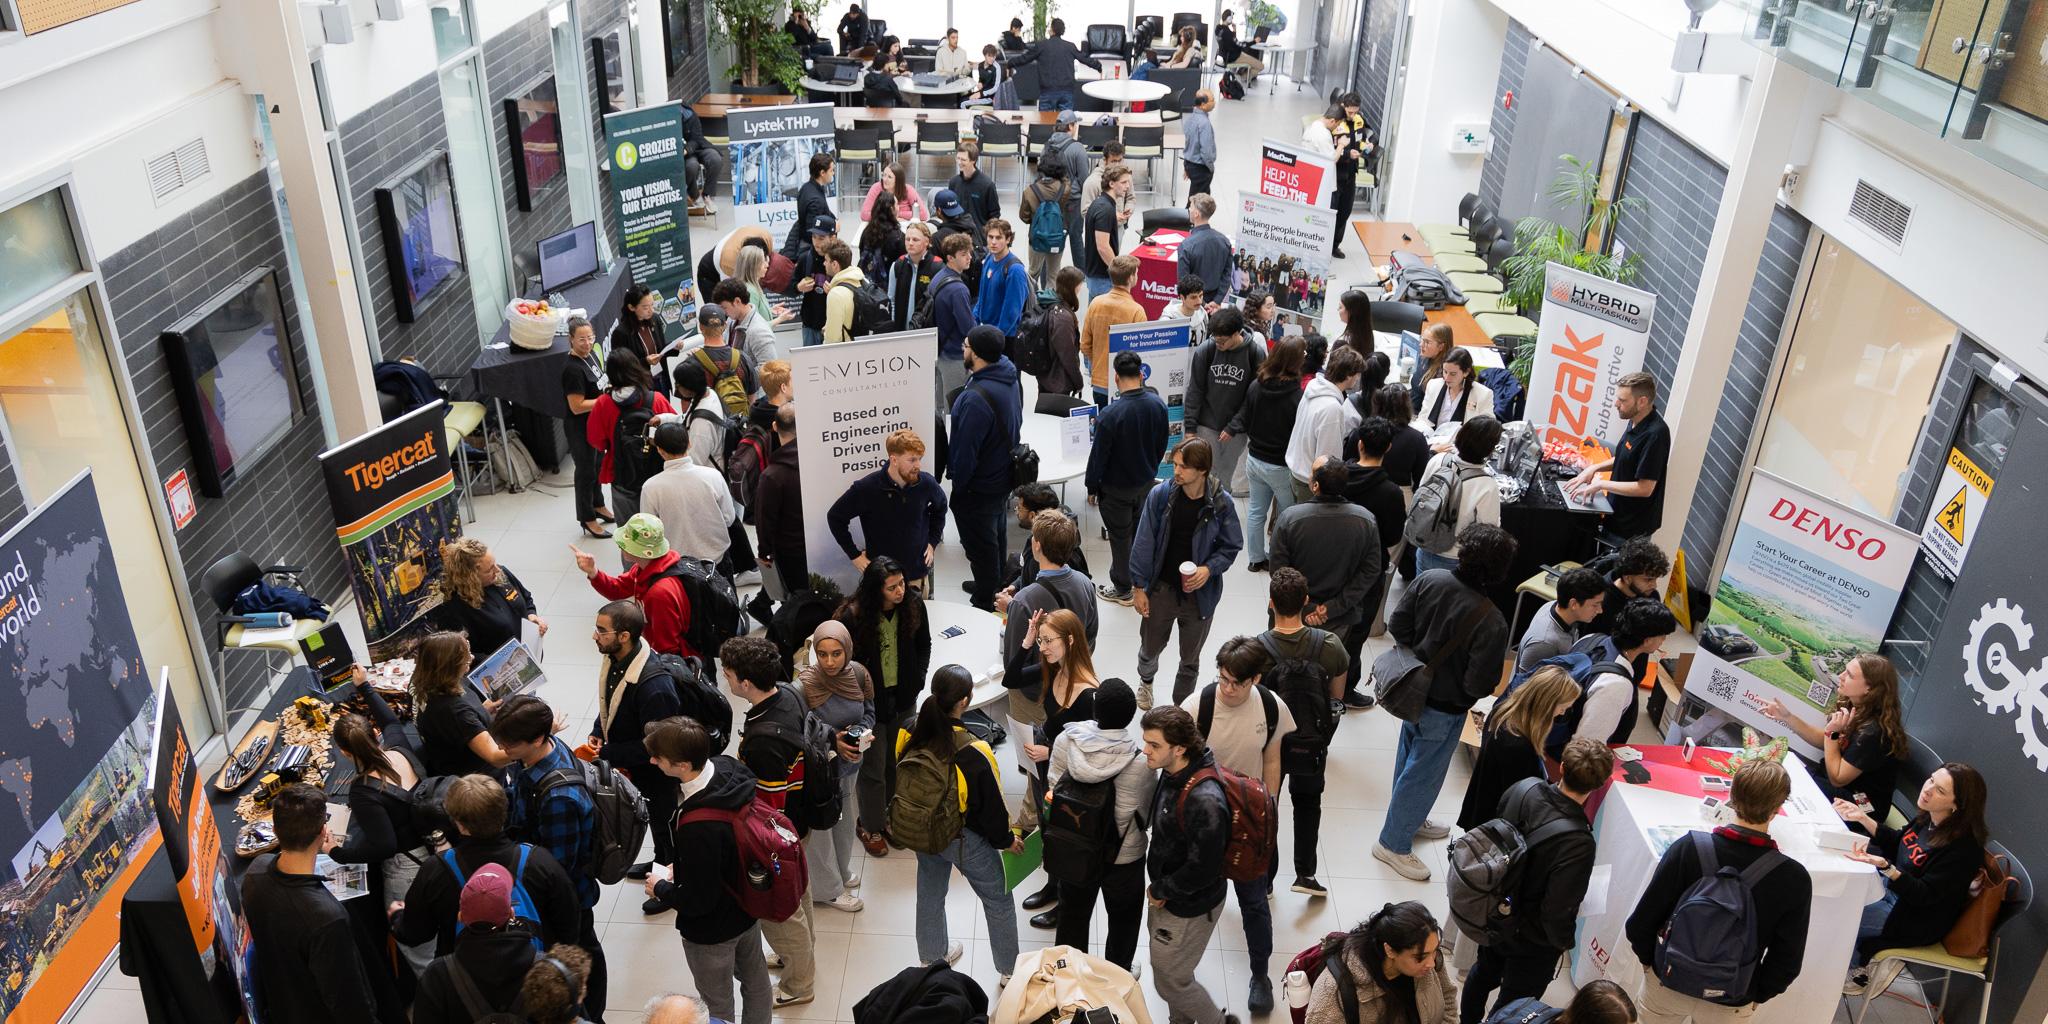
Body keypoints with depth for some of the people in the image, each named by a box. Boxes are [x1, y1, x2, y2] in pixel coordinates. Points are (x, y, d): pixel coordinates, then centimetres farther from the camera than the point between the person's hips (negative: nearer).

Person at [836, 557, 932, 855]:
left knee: (899, 763, 17)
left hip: (904, 698, 4)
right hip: (870, 703, -4)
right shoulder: (853, 616, -25)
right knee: (873, 769, 9)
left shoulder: (914, 604, -12)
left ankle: (891, 817, 39)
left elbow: (924, 645, 6)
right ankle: (871, 827, 31)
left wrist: (917, 680, 1)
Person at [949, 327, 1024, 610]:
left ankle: (985, 603, 22)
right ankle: (996, 587, 46)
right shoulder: (1009, 378, -3)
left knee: (980, 545, 7)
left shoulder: (977, 398, -33)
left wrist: (957, 485, -12)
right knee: (994, 535, 27)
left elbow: (965, 449, -26)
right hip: (1002, 477, 10)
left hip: (979, 487, -10)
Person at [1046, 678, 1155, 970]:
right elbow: (1149, 806, -14)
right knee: (1123, 917, 25)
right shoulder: (1141, 757, -29)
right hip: (1124, 854, -2)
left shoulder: (1066, 740, -22)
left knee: (1073, 913, 27)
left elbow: (1053, 788, -8)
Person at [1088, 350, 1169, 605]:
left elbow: (1099, 455, -19)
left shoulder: (1111, 415, -29)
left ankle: (1122, 589, 27)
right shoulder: (1158, 404, -12)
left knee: (1120, 537, 12)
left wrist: (1092, 486, -4)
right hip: (1146, 483, 5)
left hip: (1117, 488, -5)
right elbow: (1162, 445, 3)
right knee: (1142, 531, 23)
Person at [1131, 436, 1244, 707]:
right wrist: (1138, 587, -7)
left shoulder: (1221, 503, -15)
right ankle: (1146, 679, 55)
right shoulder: (1160, 495, -15)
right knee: (1150, 646, 20)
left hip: (1199, 591, 0)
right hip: (1161, 587, 1)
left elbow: (1231, 547, -3)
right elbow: (1144, 543, -8)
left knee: (1190, 658, 16)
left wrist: (1209, 568, -21)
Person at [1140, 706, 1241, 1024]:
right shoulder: (1173, 773, -7)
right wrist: (1158, 889, 7)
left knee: (1170, 981, 9)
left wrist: (1160, 890, -15)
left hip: (1190, 908, -8)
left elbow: (1202, 869, -29)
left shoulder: (1204, 801, -36)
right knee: (1167, 969, 25)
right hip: (1164, 896, 8)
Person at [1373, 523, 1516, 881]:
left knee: (1409, 759, 27)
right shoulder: (1491, 622, -31)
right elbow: (1479, 684, -26)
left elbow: (1397, 626, -7)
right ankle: (1394, 843, 27)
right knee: (1423, 774, 12)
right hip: (1444, 709, -6)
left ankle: (1409, 820, 51)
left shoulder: (1429, 580, -17)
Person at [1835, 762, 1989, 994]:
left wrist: (1885, 867, -44)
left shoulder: (1962, 846, -31)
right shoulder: (1929, 817, -8)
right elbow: (1898, 842, 10)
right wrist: (1862, 818, -5)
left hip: (1917, 920, -8)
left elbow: (1924, 895, -28)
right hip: (1892, 886, 8)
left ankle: (1856, 970, 16)